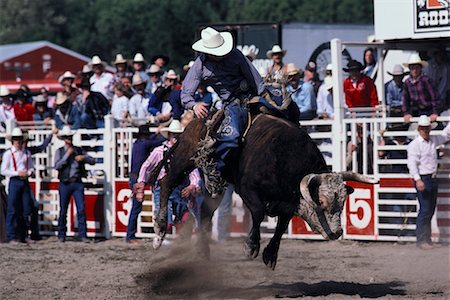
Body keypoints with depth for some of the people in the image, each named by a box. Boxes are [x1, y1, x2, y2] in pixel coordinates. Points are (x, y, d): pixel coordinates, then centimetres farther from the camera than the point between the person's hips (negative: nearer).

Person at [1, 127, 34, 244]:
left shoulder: (27, 153, 12)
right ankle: (12, 237, -2)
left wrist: (28, 172, -5)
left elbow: (31, 167, 18)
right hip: (14, 182, -5)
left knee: (26, 210, 5)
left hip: (25, 181, 5)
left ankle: (24, 235, 13)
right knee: (12, 210, -5)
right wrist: (18, 173, -14)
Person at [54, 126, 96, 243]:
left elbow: (93, 161, 9)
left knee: (81, 210, -7)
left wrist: (83, 157, -9)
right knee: (63, 211, 4)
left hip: (77, 183, 1)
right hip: (65, 183, -1)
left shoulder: (79, 150, 10)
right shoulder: (60, 151, 4)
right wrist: (67, 155, -12)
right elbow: (57, 166, -10)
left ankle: (82, 235, -5)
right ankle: (61, 235, 14)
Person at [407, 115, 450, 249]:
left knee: (431, 210, 10)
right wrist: (418, 180, -28)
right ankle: (421, 240, -8)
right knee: (425, 210, -12)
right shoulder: (414, 145, -9)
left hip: (433, 179, 8)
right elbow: (412, 163, -18)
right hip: (423, 180, -8)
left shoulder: (433, 140, 12)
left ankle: (427, 239, 15)